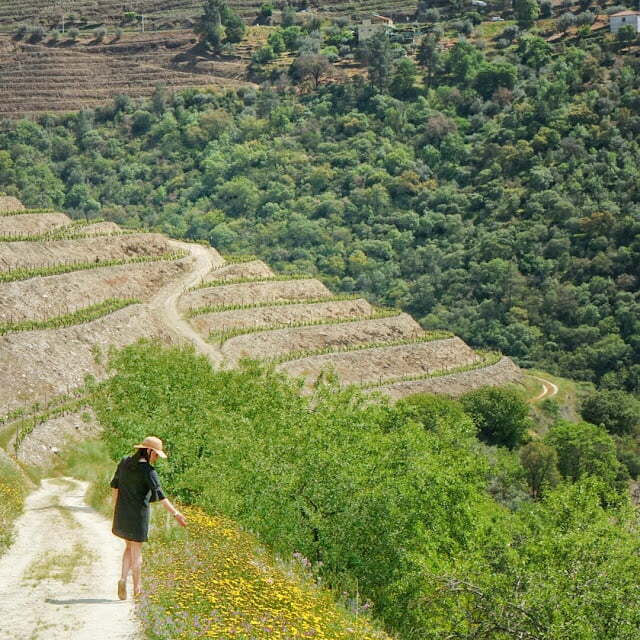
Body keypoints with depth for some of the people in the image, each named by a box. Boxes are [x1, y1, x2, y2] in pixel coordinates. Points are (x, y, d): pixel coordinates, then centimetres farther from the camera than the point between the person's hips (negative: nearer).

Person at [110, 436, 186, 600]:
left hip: (122, 512, 5)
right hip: (138, 514, -5)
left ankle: (123, 579, 1)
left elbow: (115, 485, 12)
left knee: (129, 546, 20)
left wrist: (116, 506, 23)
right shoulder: (148, 470, -17)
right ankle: (137, 587, 16)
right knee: (136, 550, 8)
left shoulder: (124, 462, 3)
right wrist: (175, 513, -24)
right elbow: (159, 495, -24)